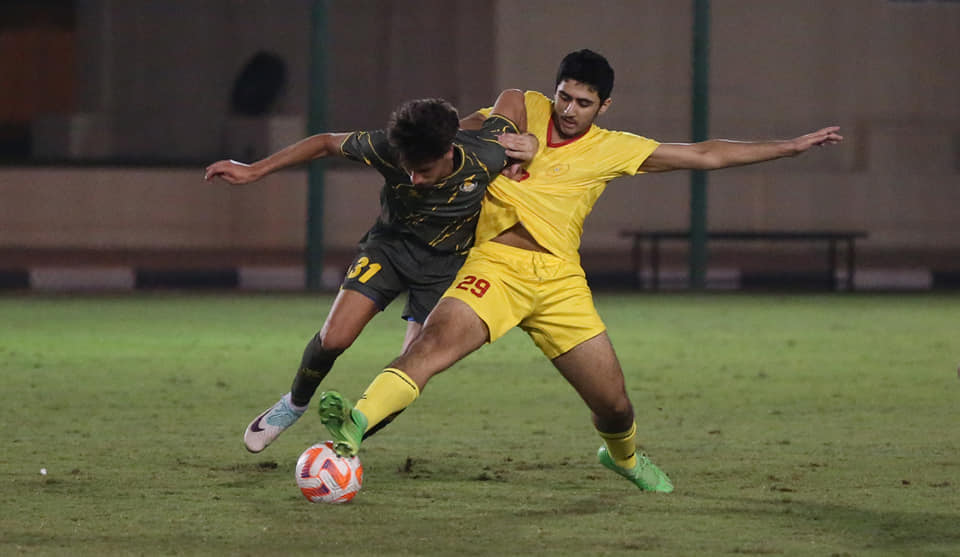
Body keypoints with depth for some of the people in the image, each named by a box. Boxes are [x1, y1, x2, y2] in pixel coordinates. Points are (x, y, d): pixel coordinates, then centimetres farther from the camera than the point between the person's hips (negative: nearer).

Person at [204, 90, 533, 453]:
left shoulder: (487, 157, -29)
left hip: (445, 262, 0)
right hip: (391, 243, 0)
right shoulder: (388, 149, -29)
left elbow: (512, 96, -11)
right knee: (335, 338, -15)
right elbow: (328, 143, -11)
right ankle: (295, 404, 16)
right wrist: (254, 171, -9)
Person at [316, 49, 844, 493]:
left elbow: (704, 155, 14)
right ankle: (357, 423, -48)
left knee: (614, 404, 5)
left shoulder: (613, 148, 10)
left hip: (560, 276, 2)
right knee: (439, 336, -32)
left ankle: (623, 455, 41)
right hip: (497, 261, -2)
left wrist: (790, 147, 15)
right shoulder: (527, 110, 10)